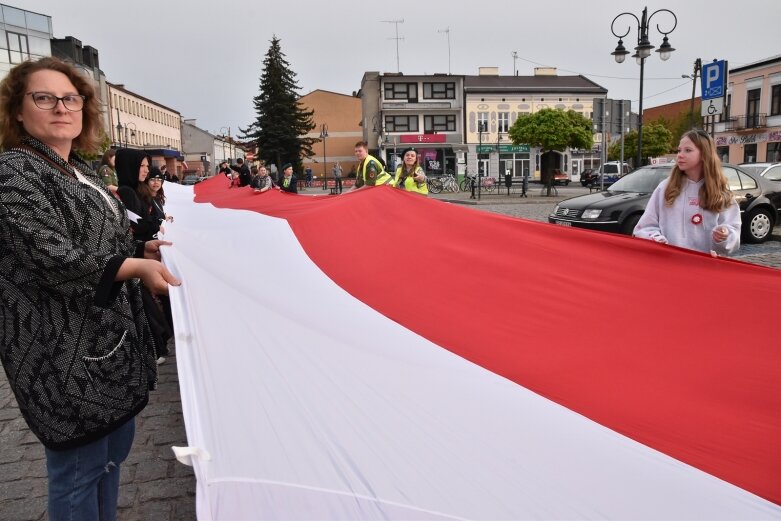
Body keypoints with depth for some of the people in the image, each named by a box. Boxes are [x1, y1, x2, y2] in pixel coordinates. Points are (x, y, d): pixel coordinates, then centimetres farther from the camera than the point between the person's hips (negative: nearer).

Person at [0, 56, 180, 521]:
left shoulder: (82, 172, 14)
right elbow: (54, 259, -23)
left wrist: (144, 250, 9)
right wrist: (133, 267, -31)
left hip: (110, 339, 9)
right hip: (66, 352, -9)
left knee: (115, 446, 20)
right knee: (79, 468, 4)